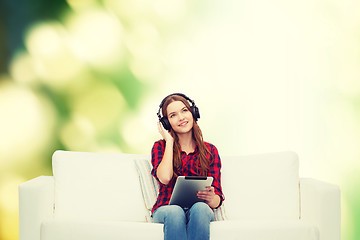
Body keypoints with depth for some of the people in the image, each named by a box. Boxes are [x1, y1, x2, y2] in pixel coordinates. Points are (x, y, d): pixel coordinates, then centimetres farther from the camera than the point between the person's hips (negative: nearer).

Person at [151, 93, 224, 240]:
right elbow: (165, 178, -11)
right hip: (166, 209, -1)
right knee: (175, 212, -37)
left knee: (199, 208, -35)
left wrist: (212, 199, -19)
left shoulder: (210, 150, 13)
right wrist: (169, 141, 0)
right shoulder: (160, 147, 12)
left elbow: (217, 198, 8)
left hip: (199, 211, 1)